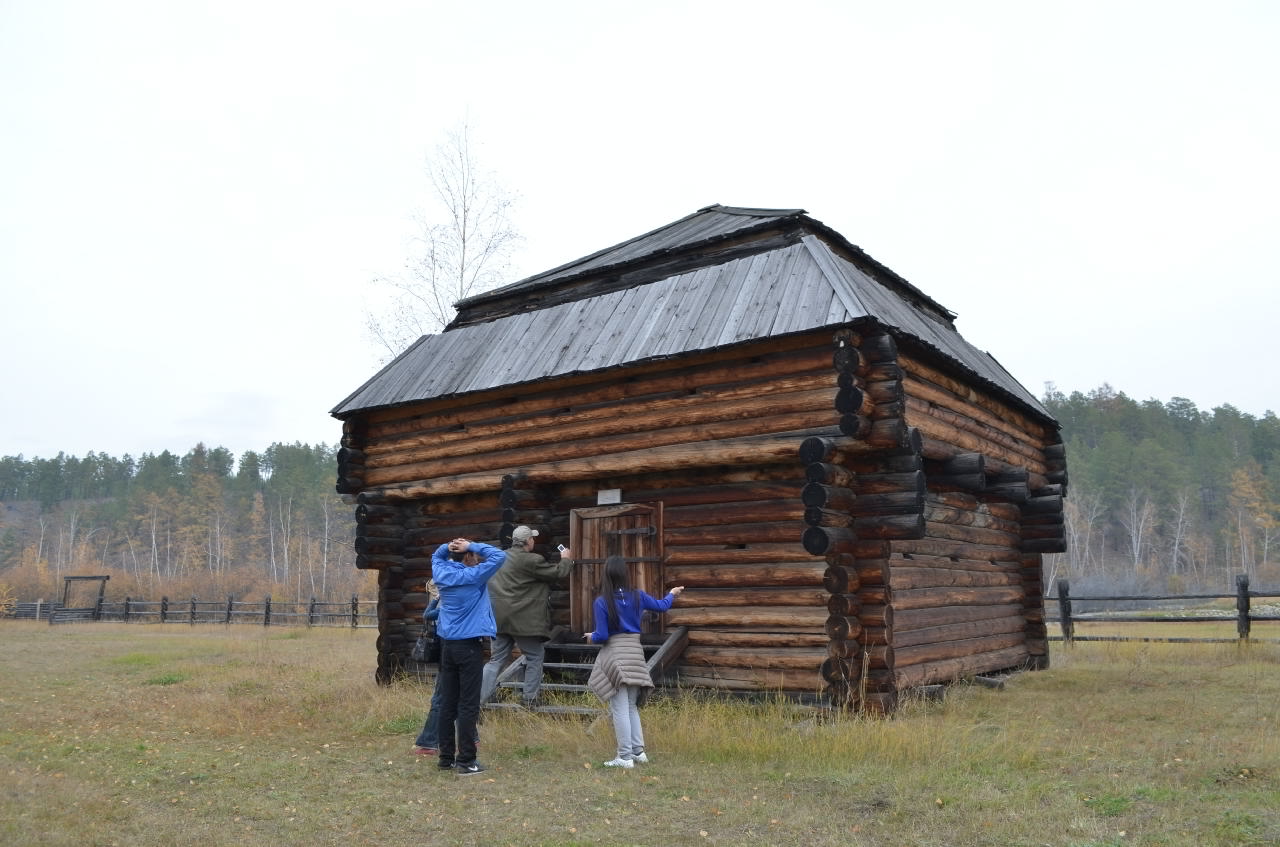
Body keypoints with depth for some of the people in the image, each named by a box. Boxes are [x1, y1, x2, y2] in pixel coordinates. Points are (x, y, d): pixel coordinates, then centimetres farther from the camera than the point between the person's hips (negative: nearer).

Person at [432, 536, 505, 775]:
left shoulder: (441, 572, 5)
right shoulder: (473, 576, -12)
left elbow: (436, 556, 27)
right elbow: (499, 556, -13)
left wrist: (447, 547, 7)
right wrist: (472, 546, -9)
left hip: (447, 645, 6)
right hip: (469, 645, -6)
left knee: (447, 703, 10)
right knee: (468, 705, -3)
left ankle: (446, 757, 16)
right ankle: (465, 760, -1)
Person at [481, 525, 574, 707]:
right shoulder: (532, 561, -15)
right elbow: (557, 573, -7)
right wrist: (566, 559, 11)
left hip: (500, 618, 7)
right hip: (524, 620, -7)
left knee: (497, 659, 12)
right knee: (535, 657, 10)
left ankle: (477, 697, 5)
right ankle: (529, 698, 13)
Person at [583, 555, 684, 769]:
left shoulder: (601, 602, -10)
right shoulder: (637, 596, 2)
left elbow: (602, 635, -11)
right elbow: (661, 606, 18)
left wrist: (591, 637, 12)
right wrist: (672, 594, 38)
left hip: (614, 655, -5)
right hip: (636, 652, 5)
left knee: (620, 709, 0)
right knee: (631, 706, 17)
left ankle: (625, 757, 2)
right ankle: (638, 751, 18)